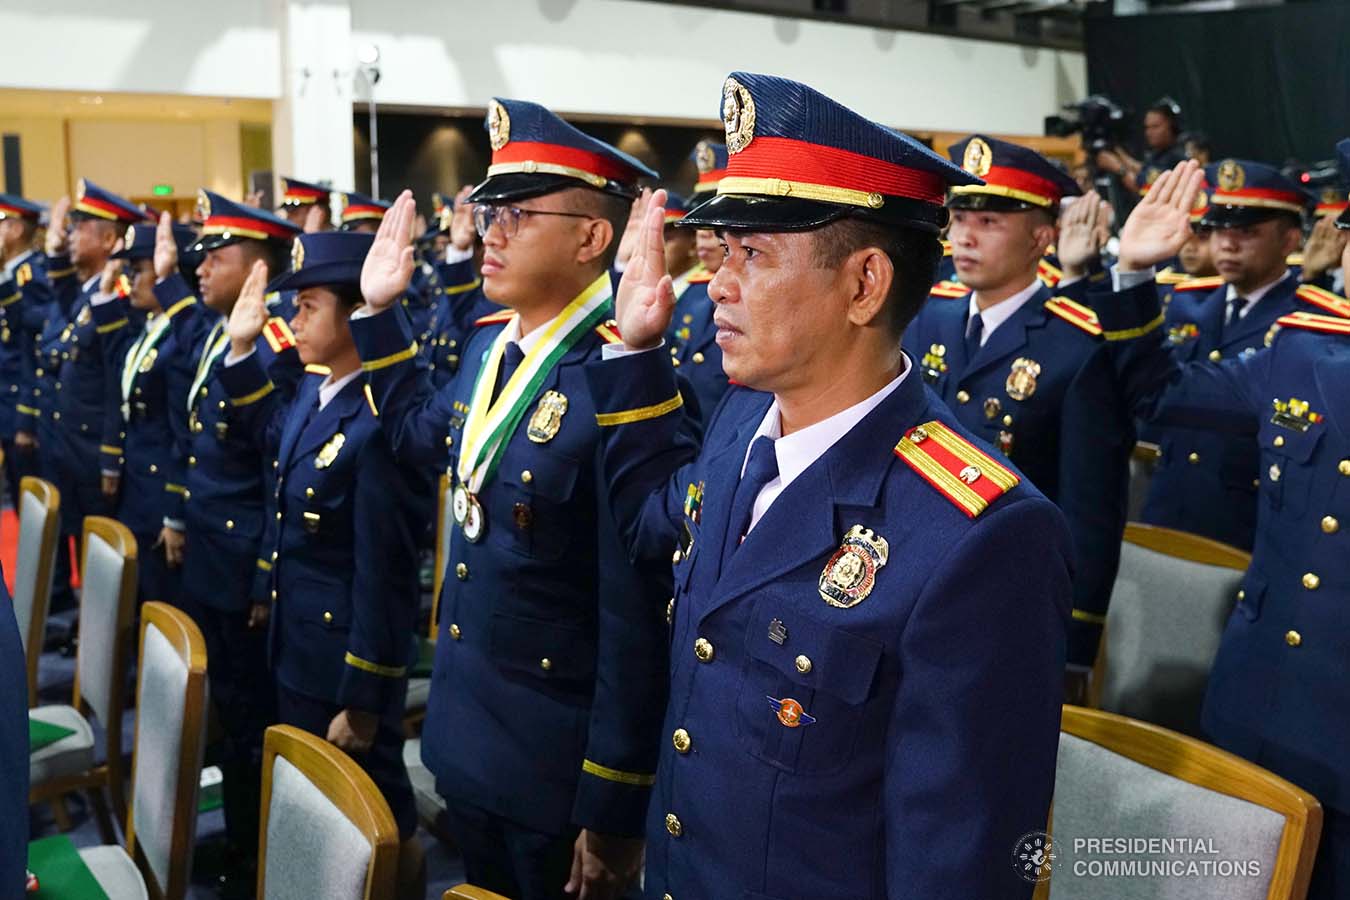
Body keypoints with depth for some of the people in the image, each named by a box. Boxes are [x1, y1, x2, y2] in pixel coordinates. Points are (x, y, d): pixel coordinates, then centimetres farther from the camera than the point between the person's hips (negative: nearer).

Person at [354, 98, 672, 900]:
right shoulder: (490, 343, 2)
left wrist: (613, 810, -19)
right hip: (465, 734, 8)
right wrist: (380, 312, 13)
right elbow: (421, 437, 23)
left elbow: (637, 619, -24)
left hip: (558, 767, -8)